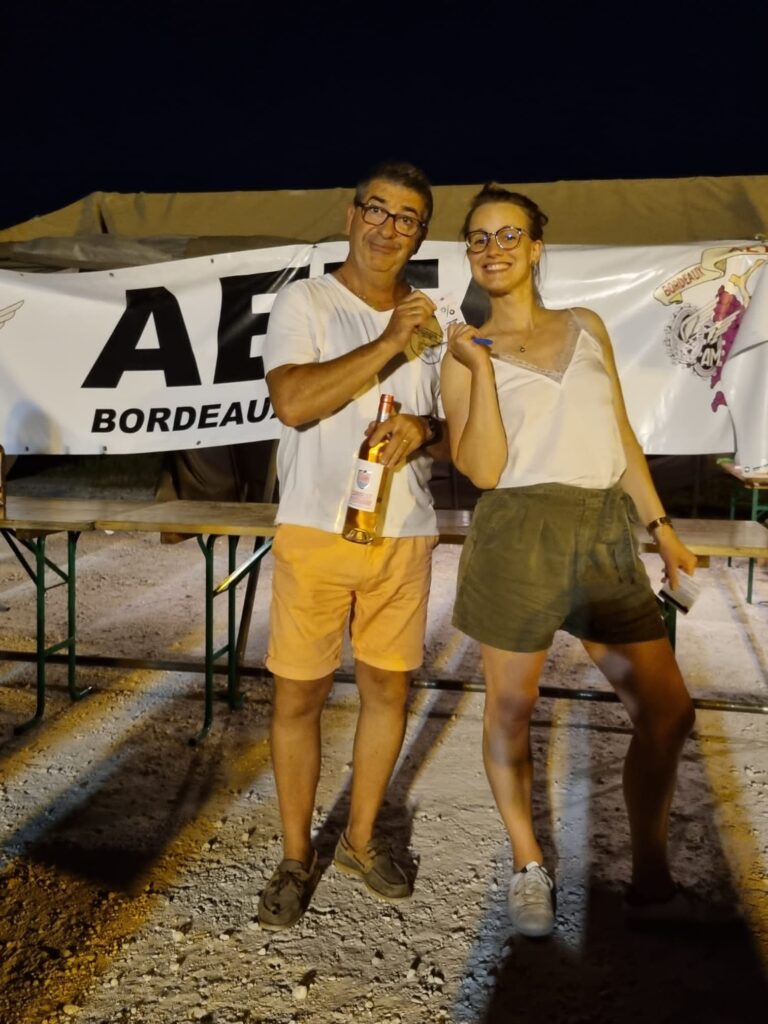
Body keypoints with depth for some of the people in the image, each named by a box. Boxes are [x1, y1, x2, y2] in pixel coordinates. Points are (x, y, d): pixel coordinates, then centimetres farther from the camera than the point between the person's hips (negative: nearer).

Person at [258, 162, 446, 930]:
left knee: (388, 688, 11)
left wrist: (423, 429, -8)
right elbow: (293, 402, -18)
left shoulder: (429, 320, 12)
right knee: (298, 695, 3)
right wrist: (389, 342, -18)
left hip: (404, 534, 4)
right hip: (315, 530, -4)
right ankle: (296, 857, 22)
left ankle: (361, 839, 31)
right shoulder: (305, 302, -2)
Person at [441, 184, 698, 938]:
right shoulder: (465, 353, 4)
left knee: (667, 709, 1)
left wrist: (659, 524, 13)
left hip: (606, 534, 4)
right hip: (519, 531, -3)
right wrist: (481, 366, -12)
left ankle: (650, 879, 17)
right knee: (511, 707, 5)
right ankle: (529, 868, 25)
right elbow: (482, 469, -7)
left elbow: (621, 437, 17)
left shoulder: (587, 327, 14)